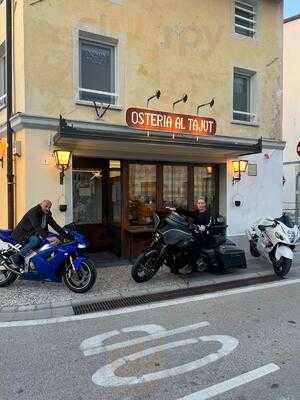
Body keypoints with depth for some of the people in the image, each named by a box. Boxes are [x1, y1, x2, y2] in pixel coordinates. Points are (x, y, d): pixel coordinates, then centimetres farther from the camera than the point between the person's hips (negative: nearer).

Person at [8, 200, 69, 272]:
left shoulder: (47, 215, 7)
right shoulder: (33, 212, -20)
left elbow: (55, 226, 8)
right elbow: (37, 227, -34)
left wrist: (66, 235, -2)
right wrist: (47, 237, -45)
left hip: (32, 234, 9)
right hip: (22, 235, -8)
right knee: (36, 240, -37)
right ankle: (15, 258, -26)